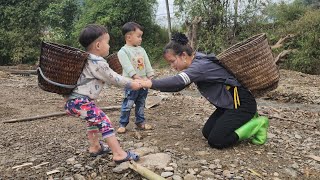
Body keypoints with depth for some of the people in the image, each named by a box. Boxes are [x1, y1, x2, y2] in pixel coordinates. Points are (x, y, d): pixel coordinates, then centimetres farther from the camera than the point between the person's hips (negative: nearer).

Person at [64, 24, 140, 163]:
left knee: (94, 119, 28)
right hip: (80, 102, -10)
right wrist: (132, 84, 5)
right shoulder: (98, 63, -13)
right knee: (103, 122, -10)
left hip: (74, 100, 10)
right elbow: (114, 79, -6)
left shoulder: (88, 59, 15)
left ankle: (95, 147, 37)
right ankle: (119, 154, -11)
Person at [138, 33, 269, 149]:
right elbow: (179, 85, 6)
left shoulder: (201, 65, -24)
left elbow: (178, 81, -39)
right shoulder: (197, 63, 5)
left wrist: (150, 83, -38)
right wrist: (152, 84, -6)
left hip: (241, 103, -10)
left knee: (215, 141, -11)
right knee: (207, 132, 7)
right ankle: (247, 121, 17)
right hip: (228, 104, 10)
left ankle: (257, 124, 1)